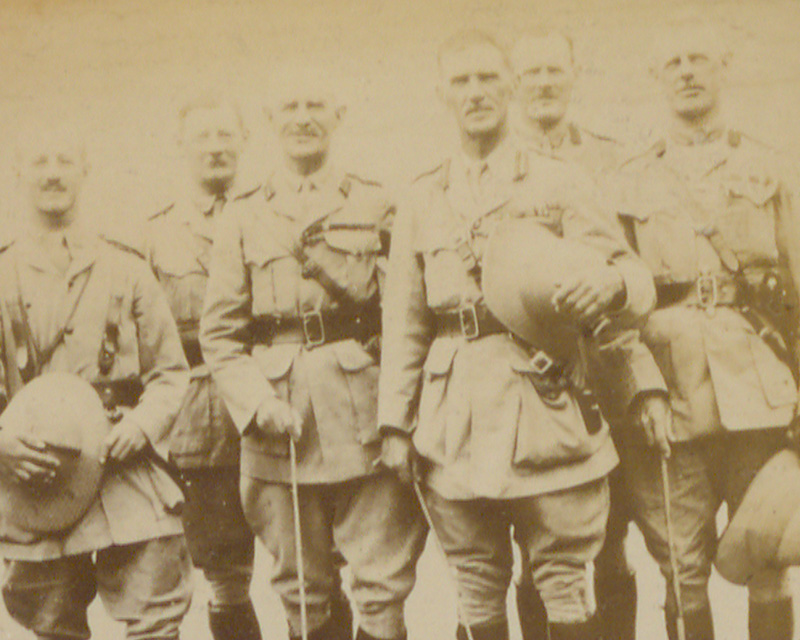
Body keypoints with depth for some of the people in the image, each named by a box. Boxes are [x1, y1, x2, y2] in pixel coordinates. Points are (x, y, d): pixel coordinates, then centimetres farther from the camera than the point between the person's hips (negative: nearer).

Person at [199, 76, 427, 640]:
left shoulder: (378, 205, 10)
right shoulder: (244, 218, 11)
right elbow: (219, 334, 7)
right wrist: (258, 403, -8)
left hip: (366, 419, -1)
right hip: (280, 430, 1)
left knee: (383, 588, 0)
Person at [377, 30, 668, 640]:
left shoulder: (559, 183, 9)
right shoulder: (423, 202, 14)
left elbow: (637, 279, 3)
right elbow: (404, 326, 13)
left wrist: (612, 280, -21)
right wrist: (395, 423, 6)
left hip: (552, 421, -2)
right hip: (456, 428, 2)